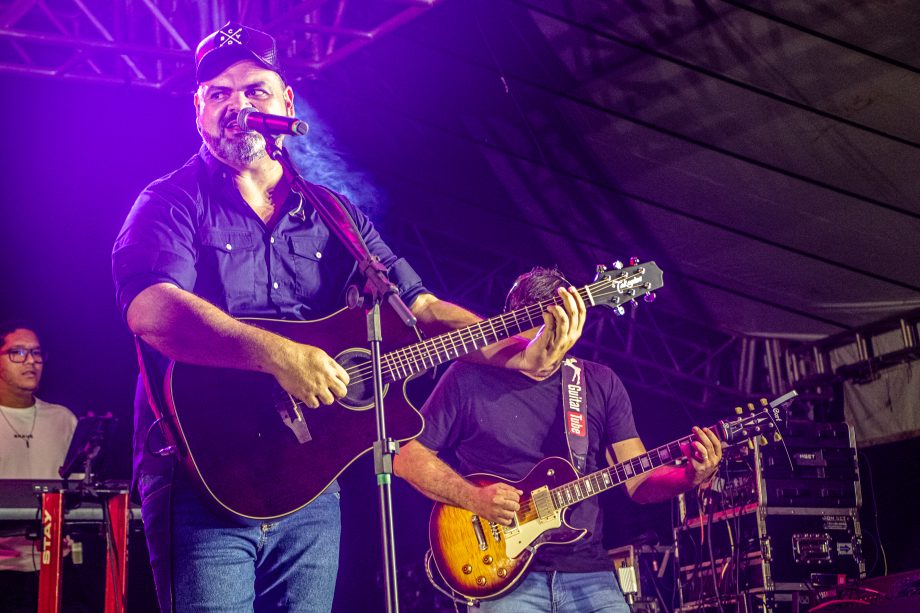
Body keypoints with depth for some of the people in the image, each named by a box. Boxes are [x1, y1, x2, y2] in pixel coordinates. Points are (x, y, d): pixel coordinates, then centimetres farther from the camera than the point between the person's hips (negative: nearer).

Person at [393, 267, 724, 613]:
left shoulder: (600, 384, 10)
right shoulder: (470, 378, -1)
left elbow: (638, 482, 8)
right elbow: (406, 456, 2)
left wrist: (692, 476, -12)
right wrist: (474, 498, -12)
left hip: (588, 571, 3)